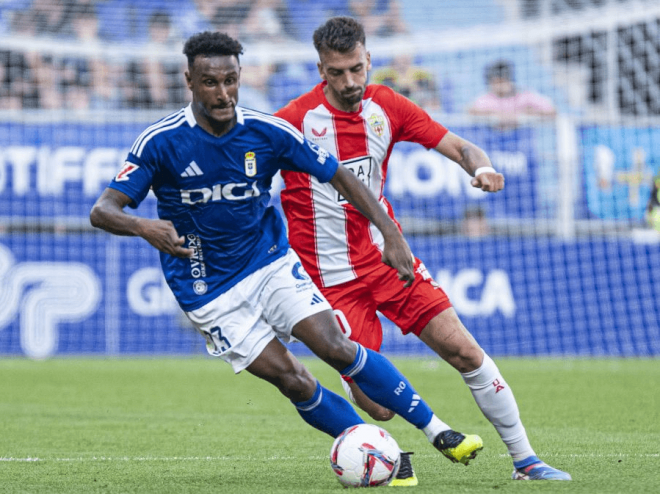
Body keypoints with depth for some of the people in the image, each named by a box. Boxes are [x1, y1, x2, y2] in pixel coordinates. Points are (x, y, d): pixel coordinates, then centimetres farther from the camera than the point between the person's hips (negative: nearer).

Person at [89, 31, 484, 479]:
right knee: (294, 382, -9)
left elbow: (339, 176, -2)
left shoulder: (268, 132, -11)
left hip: (271, 264, 2)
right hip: (210, 292, -2)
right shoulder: (161, 143, -17)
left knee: (336, 348, -14)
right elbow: (103, 211, -19)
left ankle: (438, 431, -5)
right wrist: (145, 227, -42)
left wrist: (391, 234, -12)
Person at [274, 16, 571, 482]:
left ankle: (526, 461, 5)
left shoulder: (386, 106, 0)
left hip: (387, 256, 4)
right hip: (332, 278, -4)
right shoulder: (295, 119, -14)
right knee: (378, 407, -11)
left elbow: (457, 146, 1)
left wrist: (482, 167, -21)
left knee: (465, 351, -5)